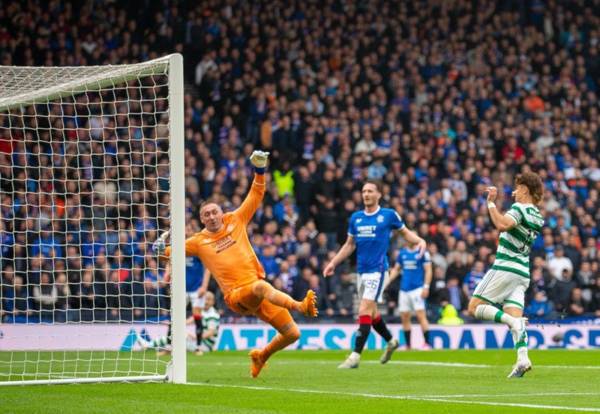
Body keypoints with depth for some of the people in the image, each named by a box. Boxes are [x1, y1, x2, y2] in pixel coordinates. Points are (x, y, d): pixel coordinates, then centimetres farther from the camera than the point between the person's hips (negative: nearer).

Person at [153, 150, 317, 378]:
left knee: (292, 334, 0)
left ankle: (261, 356, 26)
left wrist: (260, 170, -1)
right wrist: (161, 246, -5)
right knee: (261, 286, -41)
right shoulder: (199, 241, 10)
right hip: (236, 296, -4)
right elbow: (169, 251, 17)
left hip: (260, 288, 4)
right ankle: (299, 306, -65)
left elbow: (256, 196, 13)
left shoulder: (236, 220, 13)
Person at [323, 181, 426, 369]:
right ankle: (391, 341, 38)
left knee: (365, 311, -15)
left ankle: (355, 356, -18)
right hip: (361, 270, 6)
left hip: (377, 270, -6)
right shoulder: (355, 218, 10)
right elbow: (349, 245, 19)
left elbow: (405, 232, 10)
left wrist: (420, 241, -9)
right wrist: (333, 263, 12)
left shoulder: (388, 215, -3)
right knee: (371, 312, 14)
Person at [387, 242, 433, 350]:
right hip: (404, 290, 6)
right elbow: (396, 269, 20)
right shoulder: (402, 253, 13)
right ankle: (408, 345, 13)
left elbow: (428, 270, -4)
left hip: (417, 288, -6)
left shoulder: (422, 252, -2)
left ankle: (427, 343, -12)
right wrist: (387, 281, 7)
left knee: (420, 315, -13)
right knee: (404, 317, 5)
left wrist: (426, 287, -13)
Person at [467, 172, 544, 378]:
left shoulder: (520, 208, -10)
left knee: (475, 307, -2)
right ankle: (522, 359, -20)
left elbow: (502, 224, -31)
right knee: (515, 315, -1)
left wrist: (491, 203, -21)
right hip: (522, 273, 8)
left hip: (505, 268, -8)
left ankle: (513, 321, -22)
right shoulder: (538, 217, 15)